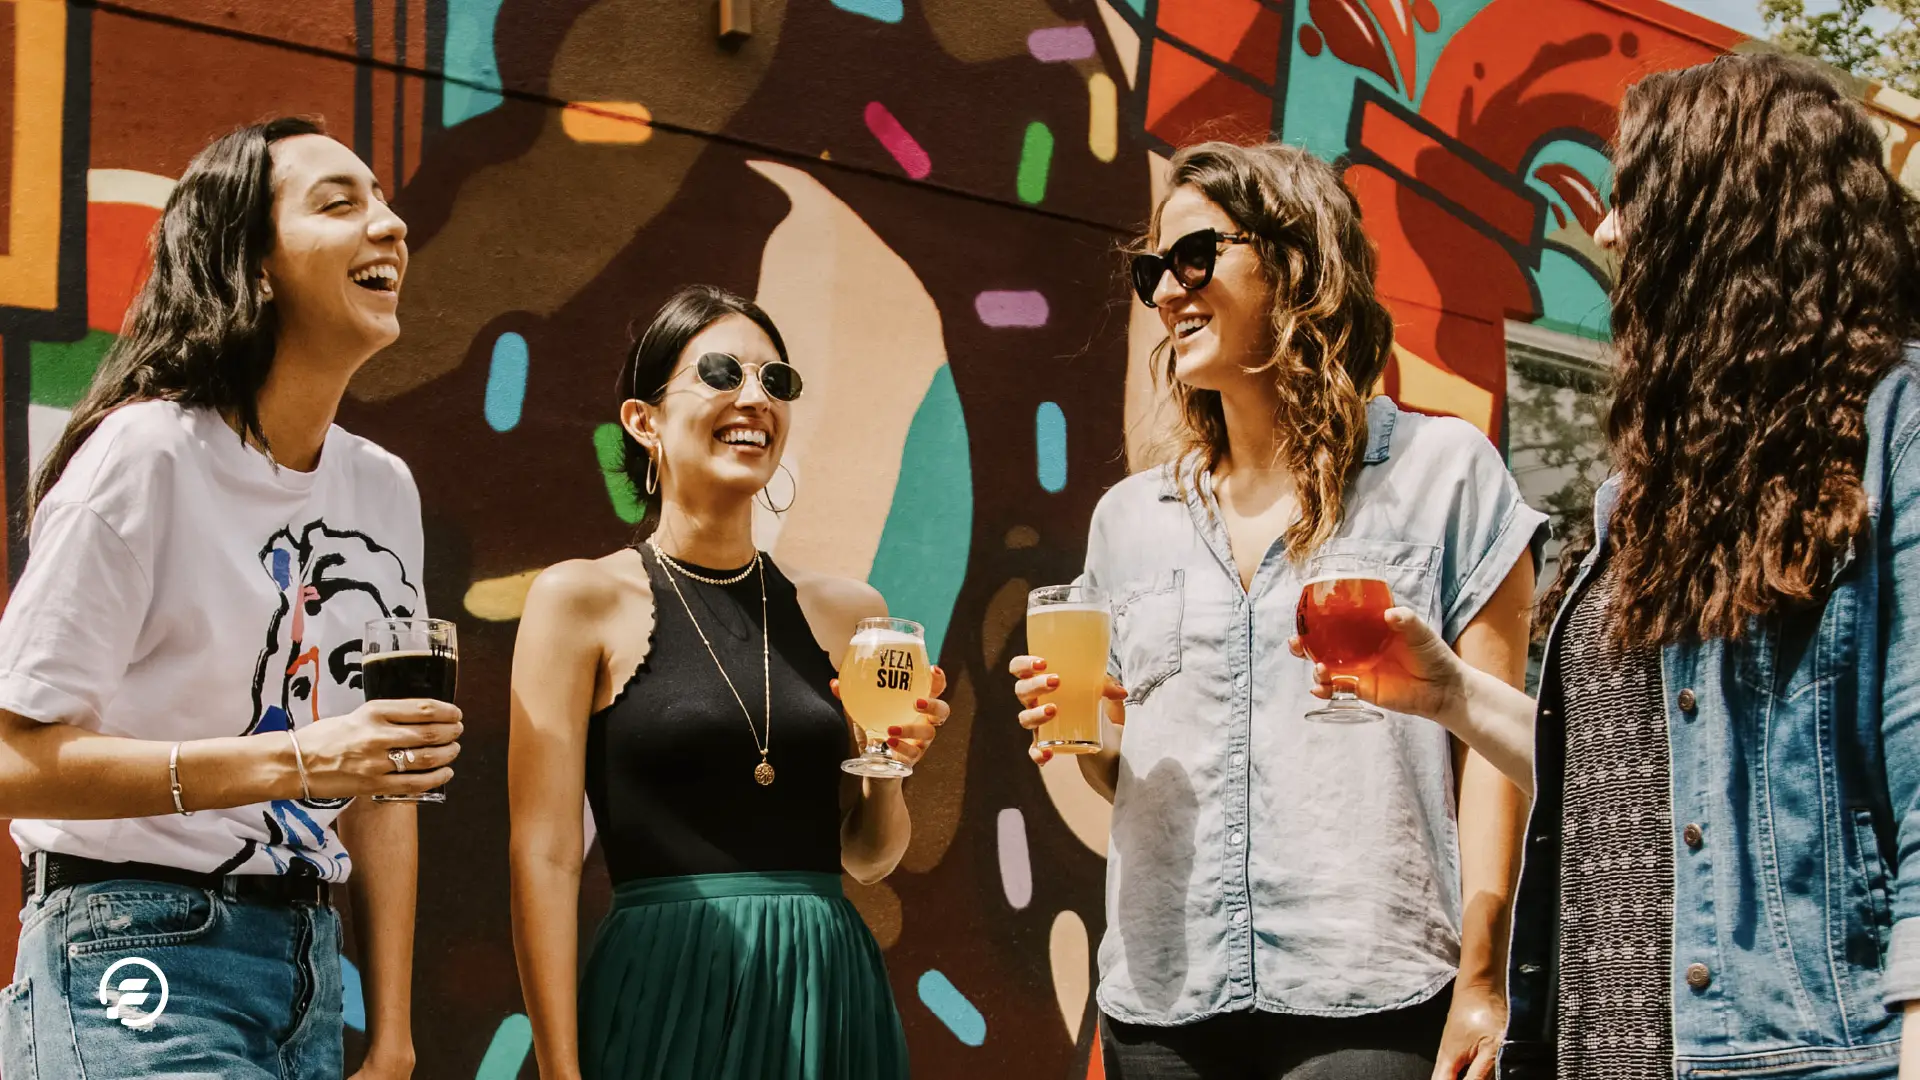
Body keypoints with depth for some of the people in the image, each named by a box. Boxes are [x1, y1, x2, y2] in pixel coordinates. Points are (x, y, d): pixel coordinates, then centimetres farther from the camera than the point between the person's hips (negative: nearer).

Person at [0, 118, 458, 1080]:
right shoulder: (147, 452, -12)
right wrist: (294, 761, -23)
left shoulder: (384, 488, 8)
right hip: (142, 968, -7)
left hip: (308, 965, 7)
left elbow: (378, 778, 12)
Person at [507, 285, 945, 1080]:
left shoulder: (846, 611, 9)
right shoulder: (581, 600, -2)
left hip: (832, 993, 4)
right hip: (670, 998, -4)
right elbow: (546, 858, -8)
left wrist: (890, 765, -4)